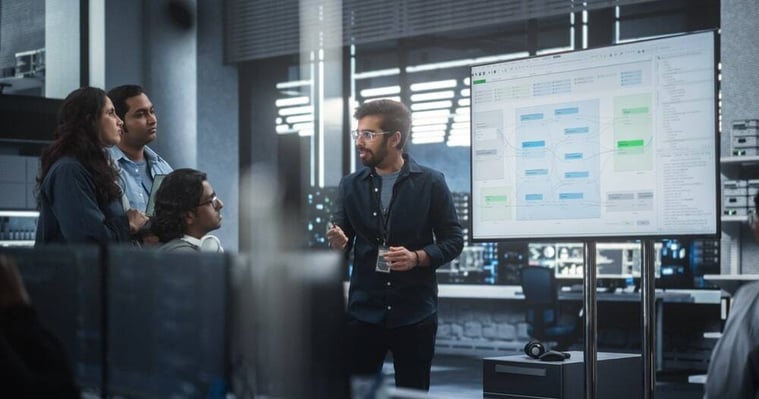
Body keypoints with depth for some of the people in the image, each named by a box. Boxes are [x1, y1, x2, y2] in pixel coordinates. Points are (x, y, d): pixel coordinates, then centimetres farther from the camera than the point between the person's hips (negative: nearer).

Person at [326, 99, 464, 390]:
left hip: (415, 312, -2)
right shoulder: (350, 185, 7)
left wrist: (417, 257, -17)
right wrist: (338, 243, -15)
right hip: (363, 310, 2)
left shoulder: (431, 183, -1)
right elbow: (343, 242, 9)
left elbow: (453, 240, 0)